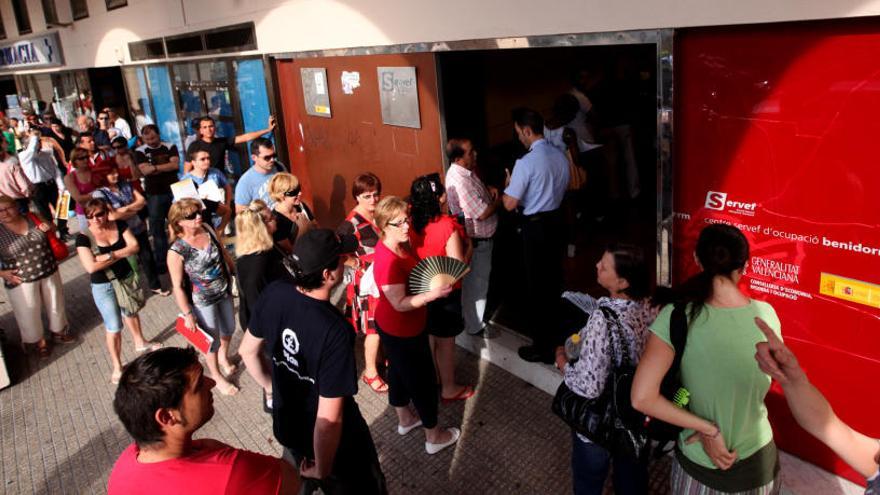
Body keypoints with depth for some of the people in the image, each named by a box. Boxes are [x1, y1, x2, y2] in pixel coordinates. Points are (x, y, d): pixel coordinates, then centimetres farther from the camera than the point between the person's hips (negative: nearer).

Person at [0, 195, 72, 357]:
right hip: (21, 281, -3)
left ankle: (58, 332, 45)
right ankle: (39, 341, 36)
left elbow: (53, 236, 12)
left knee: (55, 304, 20)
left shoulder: (34, 219, -5)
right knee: (30, 312, 12)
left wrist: (50, 229, -10)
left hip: (49, 273, 3)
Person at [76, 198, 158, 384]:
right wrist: (121, 254, -19)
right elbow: (91, 267, -26)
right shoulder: (84, 237, -18)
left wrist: (110, 255, -25)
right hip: (103, 287, -4)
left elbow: (134, 246, -15)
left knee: (130, 312, 28)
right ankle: (117, 368, 17)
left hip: (127, 278, 4)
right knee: (114, 328, 1)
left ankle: (140, 343, 53)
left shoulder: (119, 225, -8)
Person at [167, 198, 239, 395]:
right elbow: (177, 286, -19)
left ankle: (224, 357, 57)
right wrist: (187, 314, -15)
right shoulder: (177, 251, -27)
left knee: (229, 329, 25)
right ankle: (217, 376, 39)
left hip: (224, 290, 6)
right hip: (203, 301, -6)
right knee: (213, 339, 13)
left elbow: (223, 252, 7)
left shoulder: (207, 229, -11)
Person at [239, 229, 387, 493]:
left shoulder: (273, 293, -18)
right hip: (328, 438, -5)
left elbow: (247, 350, -1)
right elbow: (329, 419, -32)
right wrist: (322, 469, -15)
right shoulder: (334, 331, -37)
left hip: (286, 424, 6)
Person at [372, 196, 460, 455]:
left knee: (399, 372, 26)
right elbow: (400, 303, -30)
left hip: (393, 327, 10)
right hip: (401, 331, -10)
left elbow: (411, 274, 12)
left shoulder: (398, 245, -4)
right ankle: (434, 436, 27)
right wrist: (433, 294, -36)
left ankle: (405, 419, 49)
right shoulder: (388, 261, -33)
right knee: (424, 380, 8)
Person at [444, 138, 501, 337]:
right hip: (476, 241, -10)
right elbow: (482, 213, -30)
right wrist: (500, 201, -13)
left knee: (480, 278, 25)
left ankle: (475, 314, 44)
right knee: (476, 283, 8)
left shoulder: (464, 171, -1)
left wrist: (489, 190, 0)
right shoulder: (460, 181, -31)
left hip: (480, 237, 10)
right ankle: (475, 326, 25)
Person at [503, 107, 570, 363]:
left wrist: (508, 184, 0)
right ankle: (557, 335, 34)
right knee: (554, 279, 19)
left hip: (535, 226, -7)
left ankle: (541, 346, 12)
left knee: (537, 285, 3)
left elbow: (510, 204, -20)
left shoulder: (526, 163, -21)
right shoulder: (560, 156, 2)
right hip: (556, 220, 7)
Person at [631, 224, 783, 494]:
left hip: (699, 464, -2)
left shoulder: (676, 317, -23)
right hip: (758, 459, 2)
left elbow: (642, 398, -27)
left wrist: (707, 429, -18)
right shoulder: (766, 314, -13)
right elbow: (758, 387, 1)